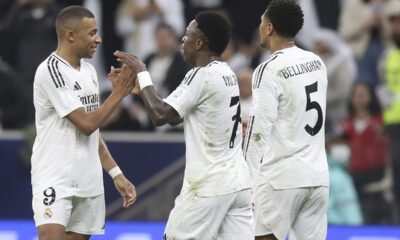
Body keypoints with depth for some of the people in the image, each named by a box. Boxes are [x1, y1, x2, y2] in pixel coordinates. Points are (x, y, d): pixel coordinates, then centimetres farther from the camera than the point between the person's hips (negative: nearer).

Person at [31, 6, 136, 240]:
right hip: (55, 180, -8)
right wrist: (119, 93, -10)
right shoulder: (51, 71, -14)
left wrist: (117, 174, 14)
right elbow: (86, 124, -17)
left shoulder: (89, 71, 13)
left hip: (89, 182, 8)